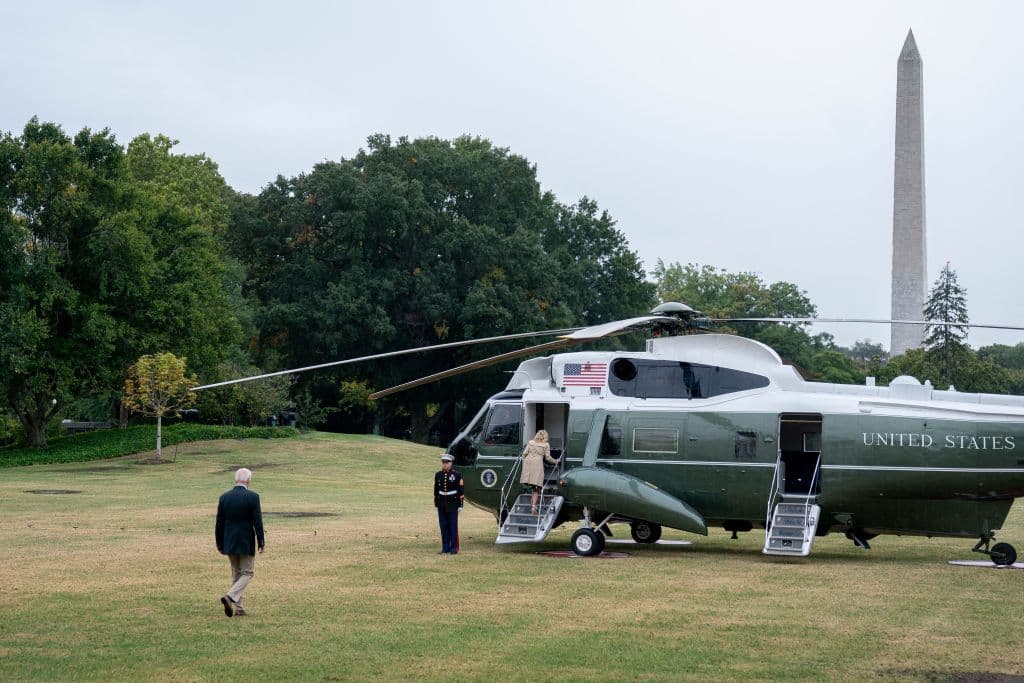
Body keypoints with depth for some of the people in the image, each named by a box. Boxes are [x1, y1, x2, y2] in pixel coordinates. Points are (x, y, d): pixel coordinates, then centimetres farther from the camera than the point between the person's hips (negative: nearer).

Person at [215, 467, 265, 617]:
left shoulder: (224, 497, 1)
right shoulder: (252, 497, -12)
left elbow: (219, 523, 4)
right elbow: (258, 522, -12)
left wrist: (220, 544, 13)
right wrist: (261, 543, -4)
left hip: (229, 543, 5)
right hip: (246, 543, -5)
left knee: (236, 574, 16)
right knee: (247, 574, 5)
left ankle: (238, 608, 16)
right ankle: (230, 596, -17)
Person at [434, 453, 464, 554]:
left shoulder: (456, 475, -5)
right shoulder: (438, 475, 7)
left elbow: (461, 491, -4)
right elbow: (436, 490, 12)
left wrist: (460, 505, -7)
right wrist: (436, 504, 10)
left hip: (452, 504, -4)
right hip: (442, 505, 4)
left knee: (453, 526, 0)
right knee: (443, 526, 6)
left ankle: (454, 548, 5)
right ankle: (445, 547, 12)